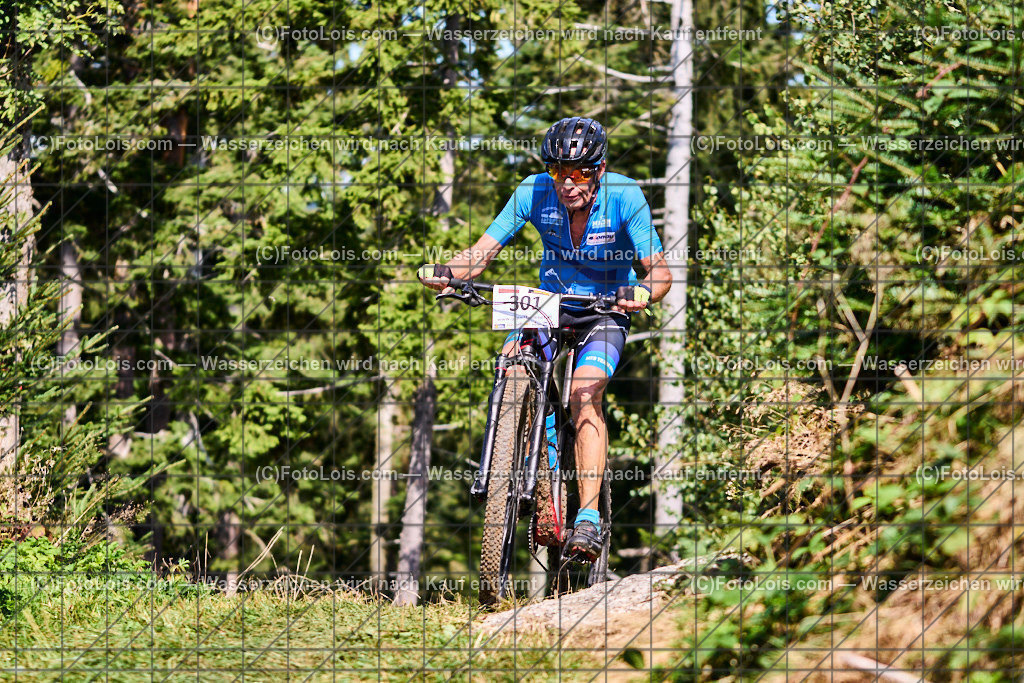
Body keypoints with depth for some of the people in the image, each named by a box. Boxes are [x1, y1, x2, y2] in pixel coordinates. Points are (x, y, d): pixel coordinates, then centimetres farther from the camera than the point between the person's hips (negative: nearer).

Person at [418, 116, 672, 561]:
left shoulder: (624, 197, -22)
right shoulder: (534, 192, -16)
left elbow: (659, 270, -26)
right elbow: (483, 251, -17)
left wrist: (645, 292, -49)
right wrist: (445, 271, -38)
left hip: (606, 310, -3)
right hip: (550, 303, 3)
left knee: (584, 393, -27)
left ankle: (588, 519, -29)